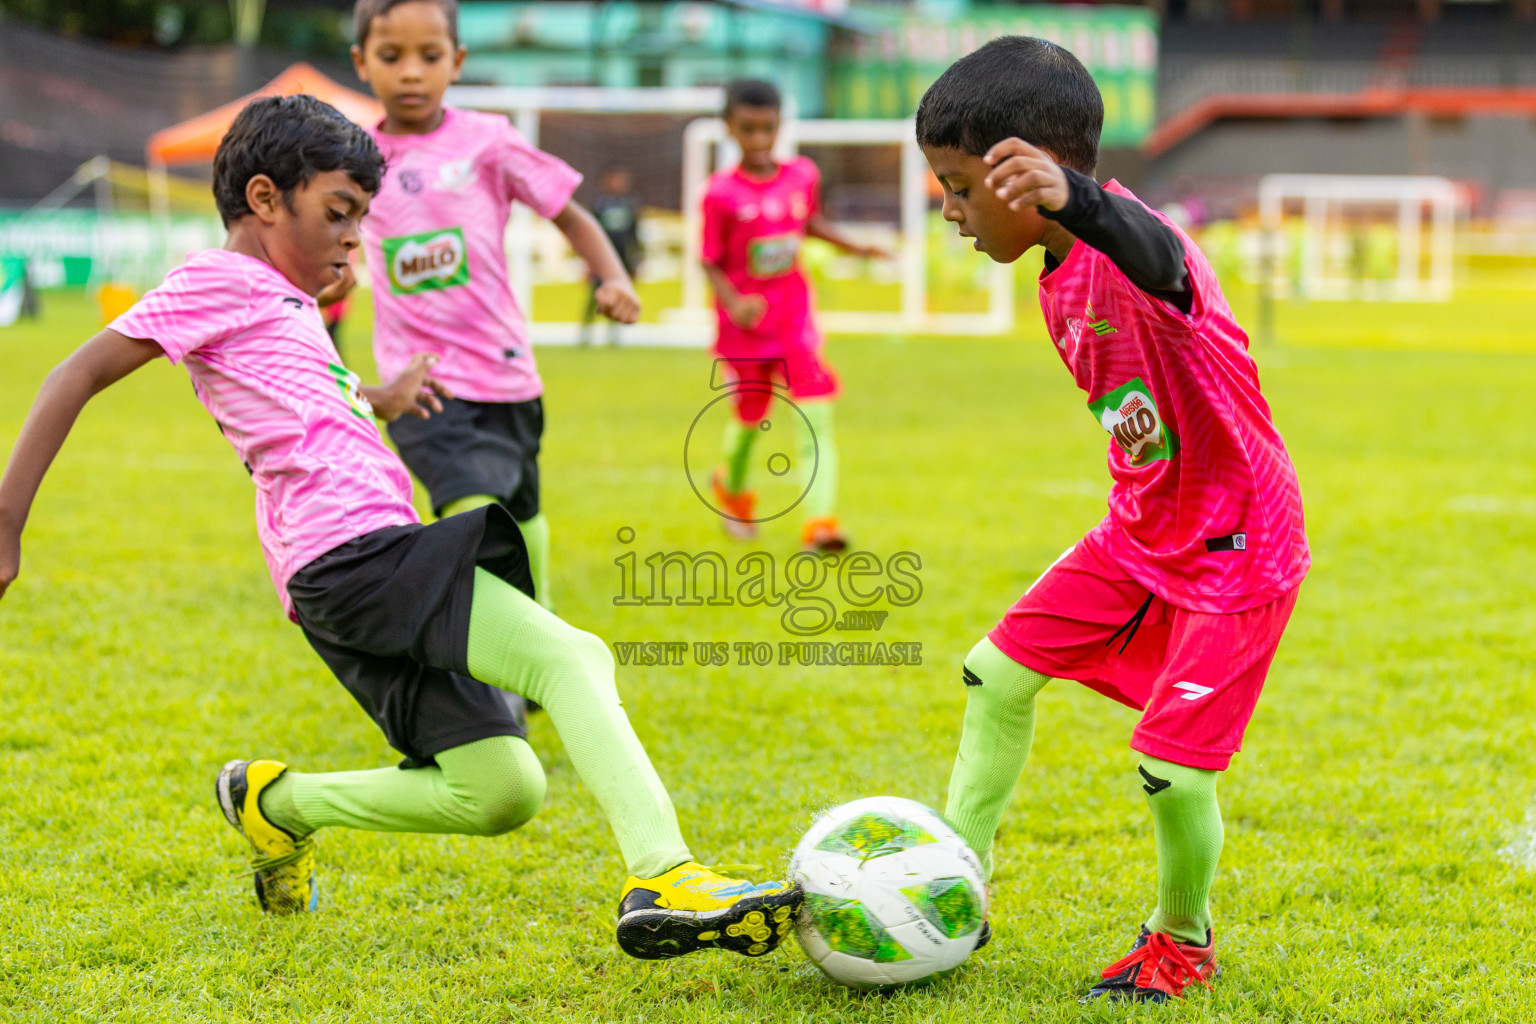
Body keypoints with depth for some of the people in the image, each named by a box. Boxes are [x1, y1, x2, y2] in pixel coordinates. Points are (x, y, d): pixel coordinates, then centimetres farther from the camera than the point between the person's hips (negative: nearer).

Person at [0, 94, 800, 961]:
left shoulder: (283, 302, 27)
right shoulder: (220, 281, 2)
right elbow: (79, 377, -4)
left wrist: (378, 400, 41)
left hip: (371, 579, 10)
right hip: (352, 556, -10)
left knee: (501, 793, 8)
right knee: (572, 658, -23)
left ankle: (277, 801, 21)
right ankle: (664, 880, -38)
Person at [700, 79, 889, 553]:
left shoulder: (802, 175, -4)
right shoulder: (721, 193, -16)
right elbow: (711, 262, -11)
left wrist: (853, 247, 8)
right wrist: (734, 304, -27)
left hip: (793, 317, 2)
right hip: (746, 322, -2)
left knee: (816, 415, -12)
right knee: (750, 416, 15)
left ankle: (820, 522, -17)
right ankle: (733, 488, 47)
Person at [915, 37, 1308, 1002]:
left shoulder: (1124, 251, -28)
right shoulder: (1059, 284, 2)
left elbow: (1154, 255, -55)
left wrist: (1073, 199, -76)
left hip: (1238, 546, -9)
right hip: (1142, 533, 10)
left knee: (1173, 770, -10)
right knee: (998, 674, 11)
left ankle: (1183, 941, 18)